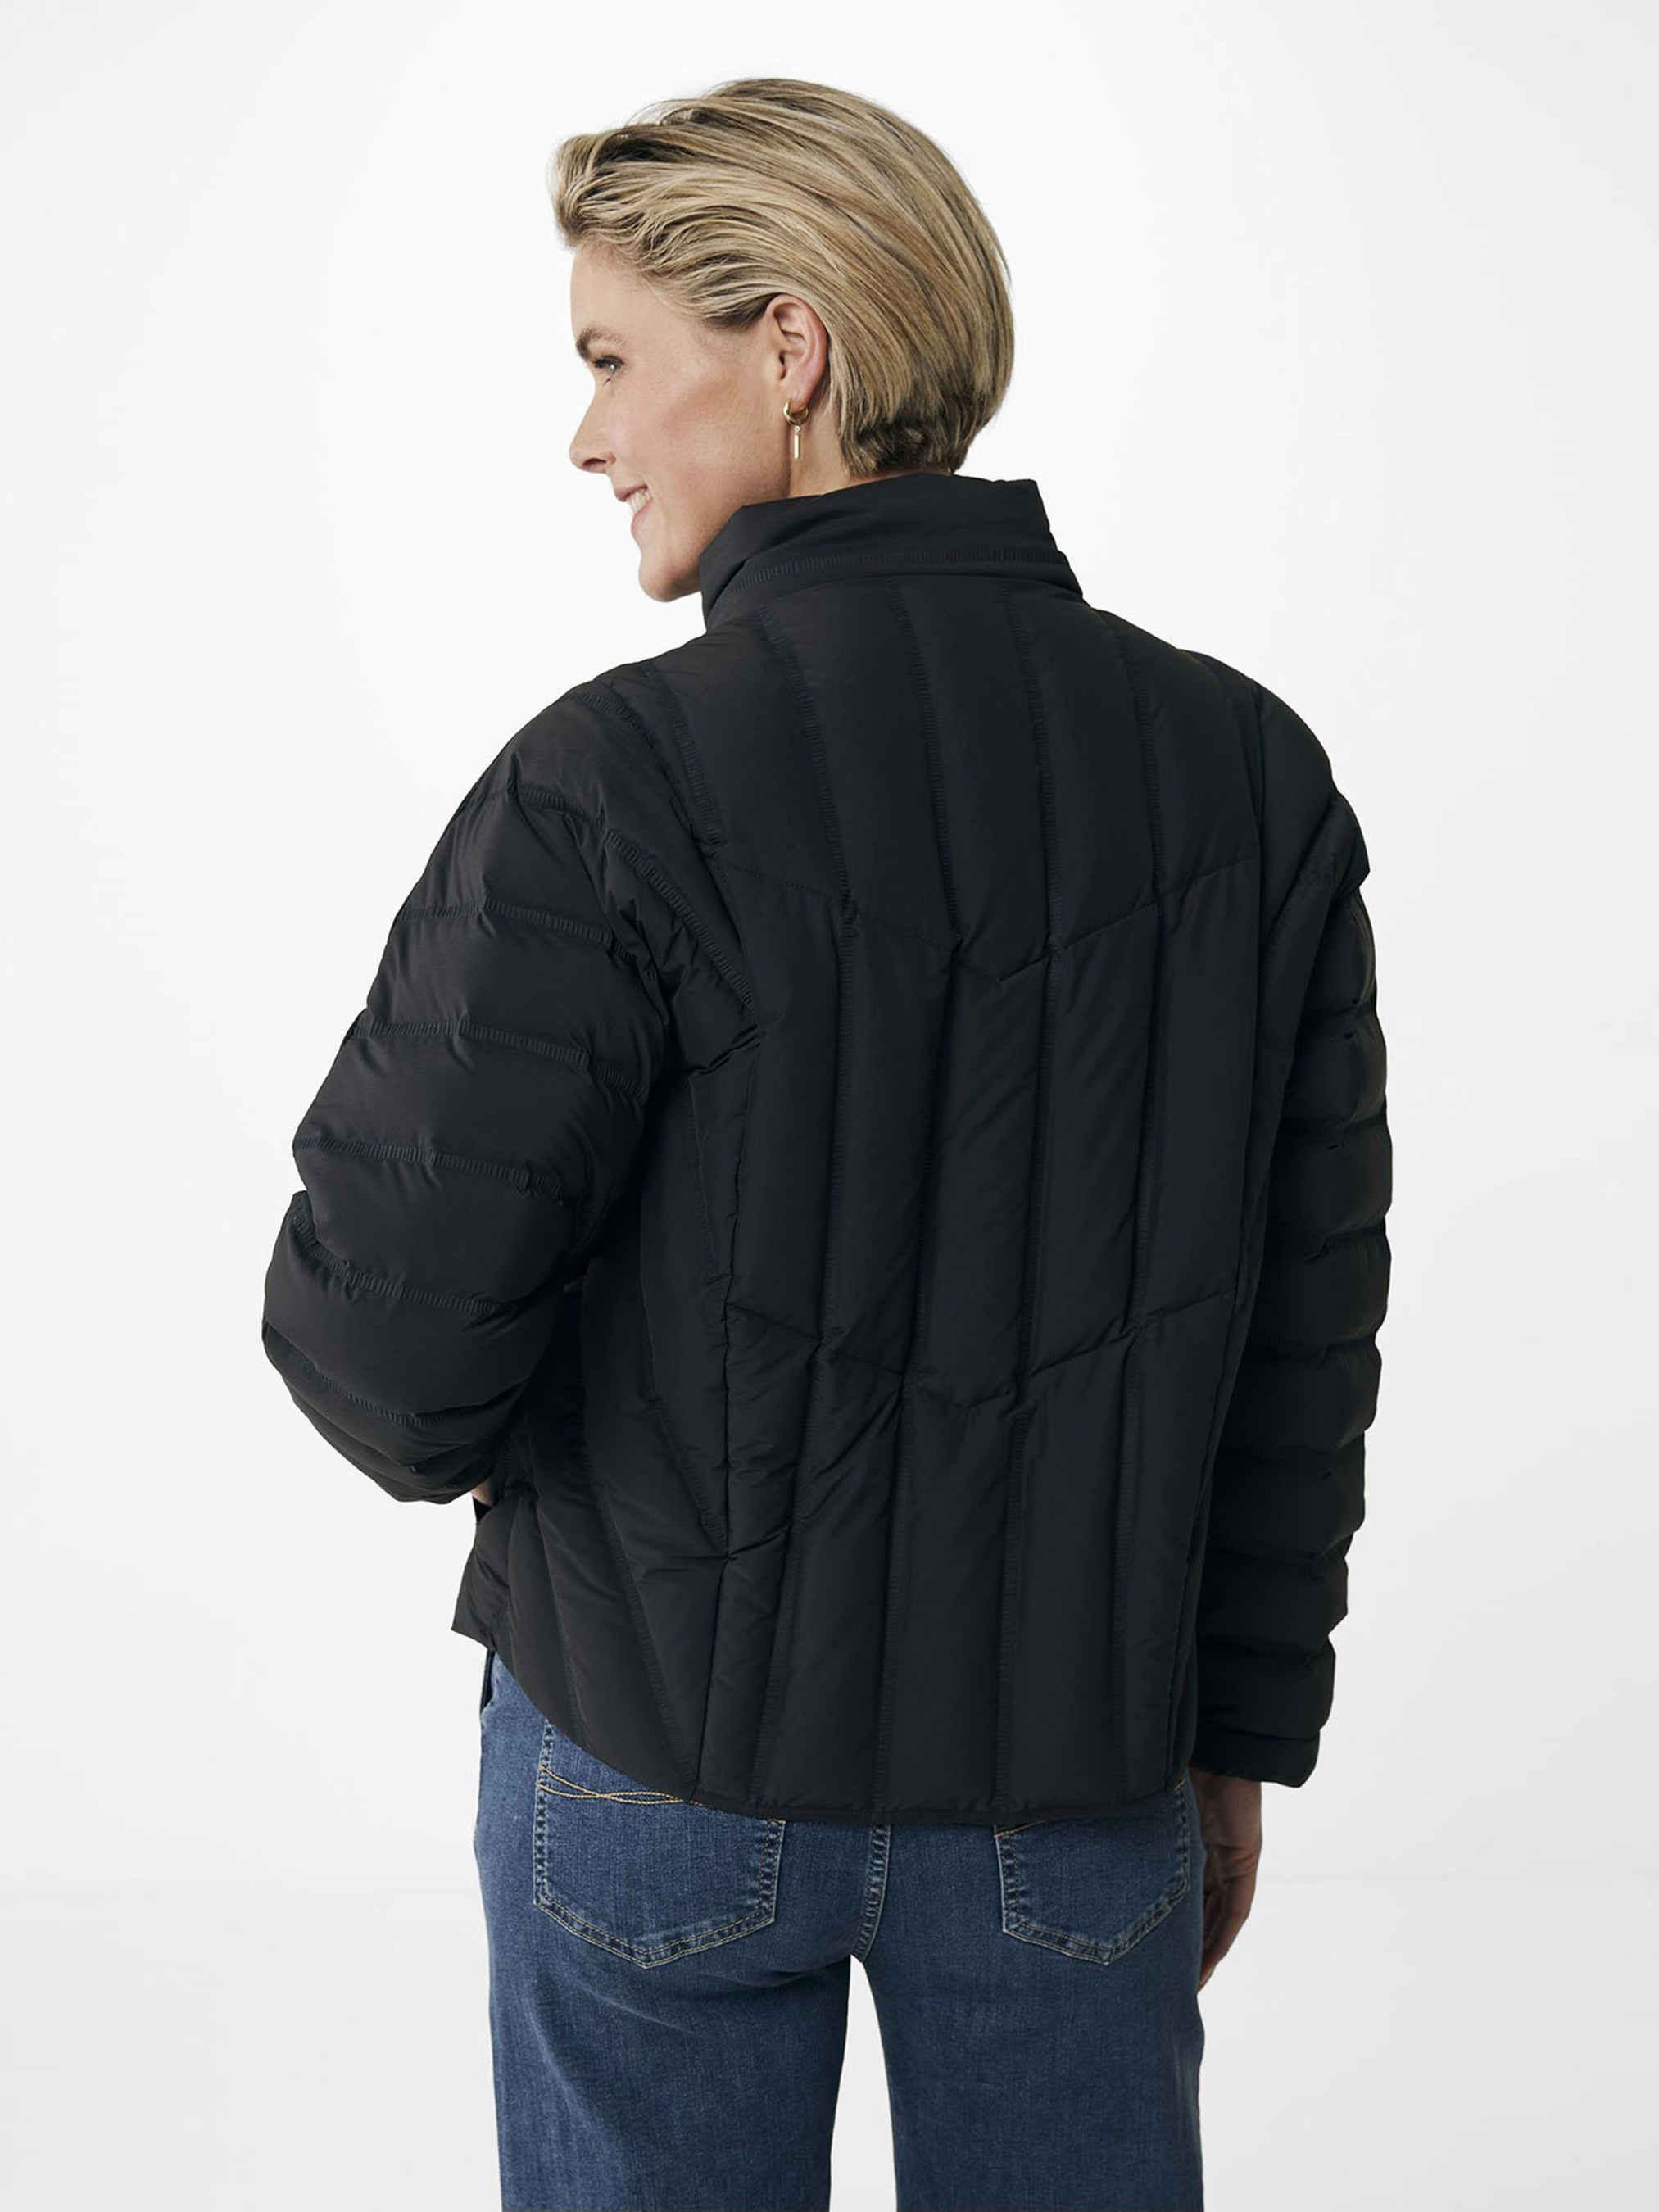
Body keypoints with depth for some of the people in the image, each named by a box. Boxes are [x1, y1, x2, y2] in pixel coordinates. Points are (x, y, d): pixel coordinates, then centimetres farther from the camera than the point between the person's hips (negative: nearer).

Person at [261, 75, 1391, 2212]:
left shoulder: (616, 789, -18)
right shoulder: (1248, 774, -5)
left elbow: (385, 1316, -17)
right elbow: (1306, 1324, 0)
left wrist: (467, 1442, 7)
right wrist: (1237, 1733, 10)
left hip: (662, 1745, -3)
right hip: (1076, 1778, 3)